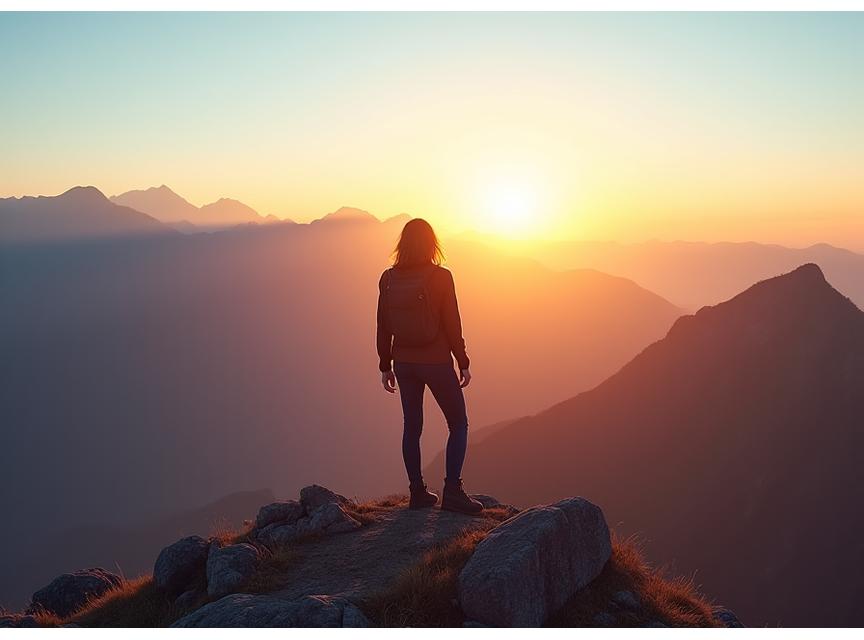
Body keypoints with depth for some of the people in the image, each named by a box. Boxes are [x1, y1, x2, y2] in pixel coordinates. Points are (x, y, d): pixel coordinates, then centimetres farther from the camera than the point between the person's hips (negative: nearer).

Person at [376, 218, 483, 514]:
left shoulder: (389, 279, -1)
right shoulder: (440, 277, -13)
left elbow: (383, 327, 3)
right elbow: (452, 325, -11)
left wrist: (385, 366, 12)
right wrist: (463, 363, -2)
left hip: (404, 363, 4)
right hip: (437, 362, -4)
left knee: (412, 426, 14)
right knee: (458, 424, 9)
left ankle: (417, 492, 19)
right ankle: (452, 490, 1)